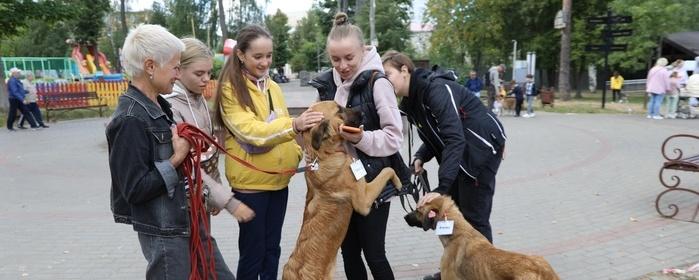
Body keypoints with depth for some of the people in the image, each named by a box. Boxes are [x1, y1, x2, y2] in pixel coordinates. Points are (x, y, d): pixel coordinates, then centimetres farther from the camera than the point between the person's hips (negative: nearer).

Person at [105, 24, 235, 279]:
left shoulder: (158, 106, 6)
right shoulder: (130, 119, -21)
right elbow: (134, 189, -23)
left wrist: (189, 149, 1)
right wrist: (177, 158, -19)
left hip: (185, 218, 9)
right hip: (161, 229, -9)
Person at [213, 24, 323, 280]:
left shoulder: (272, 86, 9)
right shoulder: (230, 89, -11)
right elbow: (249, 131, -24)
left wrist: (298, 153, -2)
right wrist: (294, 125, -37)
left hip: (279, 178, 6)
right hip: (250, 181, -6)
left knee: (272, 247, 16)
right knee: (253, 250, 5)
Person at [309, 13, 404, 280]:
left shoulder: (377, 82, -14)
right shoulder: (327, 83, 4)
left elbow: (394, 137, -16)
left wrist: (361, 138, -29)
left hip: (372, 181, -5)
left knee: (373, 253, 5)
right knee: (349, 253, 15)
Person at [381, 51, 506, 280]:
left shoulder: (436, 89, -24)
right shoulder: (411, 101, 4)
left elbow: (455, 138, -33)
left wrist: (441, 188, -37)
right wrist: (420, 158, -8)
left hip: (482, 146, -9)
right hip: (460, 150, 9)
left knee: (473, 217, -5)